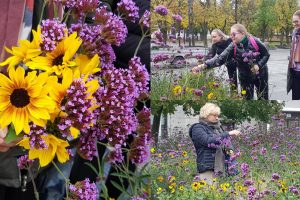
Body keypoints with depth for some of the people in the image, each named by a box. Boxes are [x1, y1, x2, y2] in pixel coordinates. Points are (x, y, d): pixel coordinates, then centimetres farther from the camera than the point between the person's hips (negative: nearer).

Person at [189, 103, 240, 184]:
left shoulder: (217, 128, 20)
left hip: (221, 167, 7)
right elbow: (208, 141, -18)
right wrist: (228, 134, -17)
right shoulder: (198, 128, -2)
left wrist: (229, 150, 5)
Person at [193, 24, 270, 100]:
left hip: (260, 74, -1)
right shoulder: (233, 47, -17)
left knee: (263, 99, 9)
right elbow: (220, 59, -27)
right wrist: (204, 65, -39)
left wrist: (258, 65, -25)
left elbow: (266, 54, -8)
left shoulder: (254, 41, -20)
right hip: (245, 77, 1)